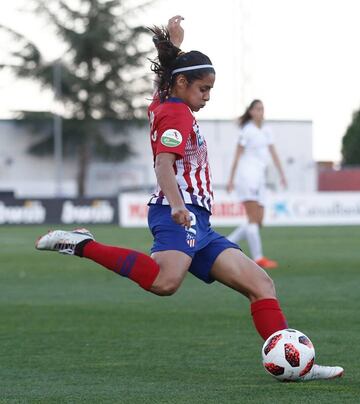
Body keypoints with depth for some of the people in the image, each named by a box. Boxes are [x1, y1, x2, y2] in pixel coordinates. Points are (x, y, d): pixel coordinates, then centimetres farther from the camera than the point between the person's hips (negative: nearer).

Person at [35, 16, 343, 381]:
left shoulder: (162, 106, 21)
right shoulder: (177, 114, -4)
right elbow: (164, 163, -21)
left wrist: (174, 42, 50)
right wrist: (176, 203, -34)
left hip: (198, 226, 11)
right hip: (180, 214, -11)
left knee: (260, 283, 4)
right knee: (166, 281, -38)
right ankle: (83, 245, -23)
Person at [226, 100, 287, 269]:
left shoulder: (266, 131, 16)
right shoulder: (247, 130, -5)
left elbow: (273, 153, 17)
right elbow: (237, 156, -5)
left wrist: (282, 174, 9)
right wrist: (231, 180, -7)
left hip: (259, 178, 8)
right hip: (247, 176, -8)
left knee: (258, 221, 2)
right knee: (254, 219, -13)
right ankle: (258, 258, -15)